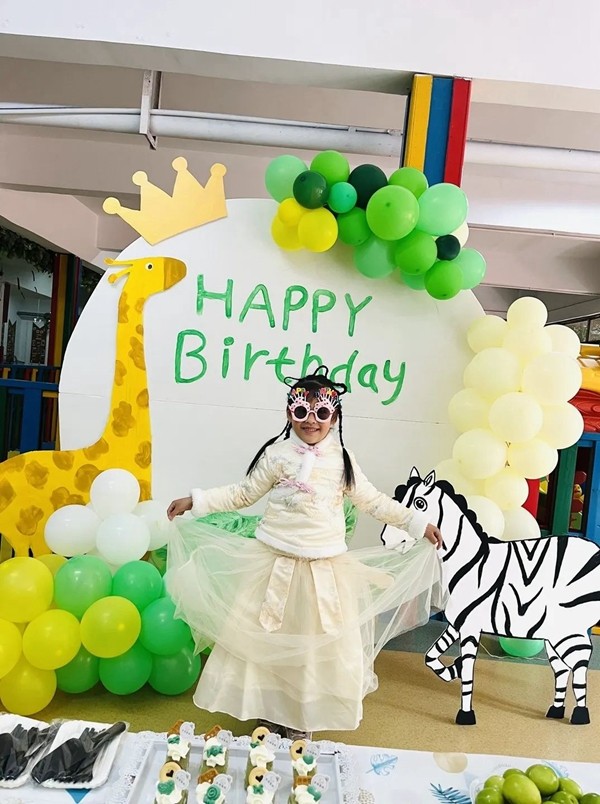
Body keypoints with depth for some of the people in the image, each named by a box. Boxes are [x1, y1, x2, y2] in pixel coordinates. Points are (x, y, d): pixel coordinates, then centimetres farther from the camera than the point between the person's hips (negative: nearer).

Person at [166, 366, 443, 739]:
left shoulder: (342, 459, -1)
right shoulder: (276, 454, -4)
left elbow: (374, 502, 7)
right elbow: (243, 494, 4)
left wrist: (418, 523, 5)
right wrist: (196, 502, 0)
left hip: (326, 569, 1)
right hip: (274, 564, 0)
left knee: (320, 645, 12)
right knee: (262, 638, 10)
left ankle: (303, 715, 34)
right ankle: (267, 705, 35)